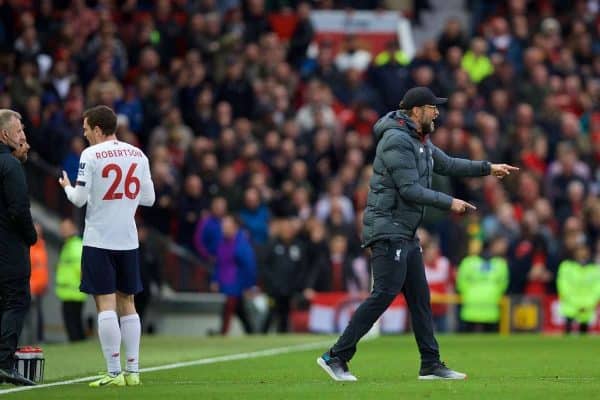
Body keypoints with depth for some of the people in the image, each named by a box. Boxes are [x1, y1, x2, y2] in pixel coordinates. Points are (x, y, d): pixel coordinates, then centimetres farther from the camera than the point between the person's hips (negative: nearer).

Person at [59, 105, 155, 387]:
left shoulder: (91, 155, -9)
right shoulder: (138, 155, 6)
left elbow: (79, 199, -9)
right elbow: (148, 198, 9)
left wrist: (67, 187, 12)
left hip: (99, 240, -5)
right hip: (128, 240, 5)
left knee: (106, 305, -5)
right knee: (127, 304, 12)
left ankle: (114, 372, -8)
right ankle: (132, 371, 10)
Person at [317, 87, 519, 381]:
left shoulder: (420, 141, 15)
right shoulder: (397, 141, -16)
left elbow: (447, 165, 29)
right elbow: (410, 189, -21)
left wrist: (488, 168, 25)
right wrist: (449, 203, -14)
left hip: (406, 234, 10)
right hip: (387, 229, -10)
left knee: (419, 297, 9)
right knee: (385, 293, -15)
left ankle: (431, 365, 13)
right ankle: (336, 357, -14)